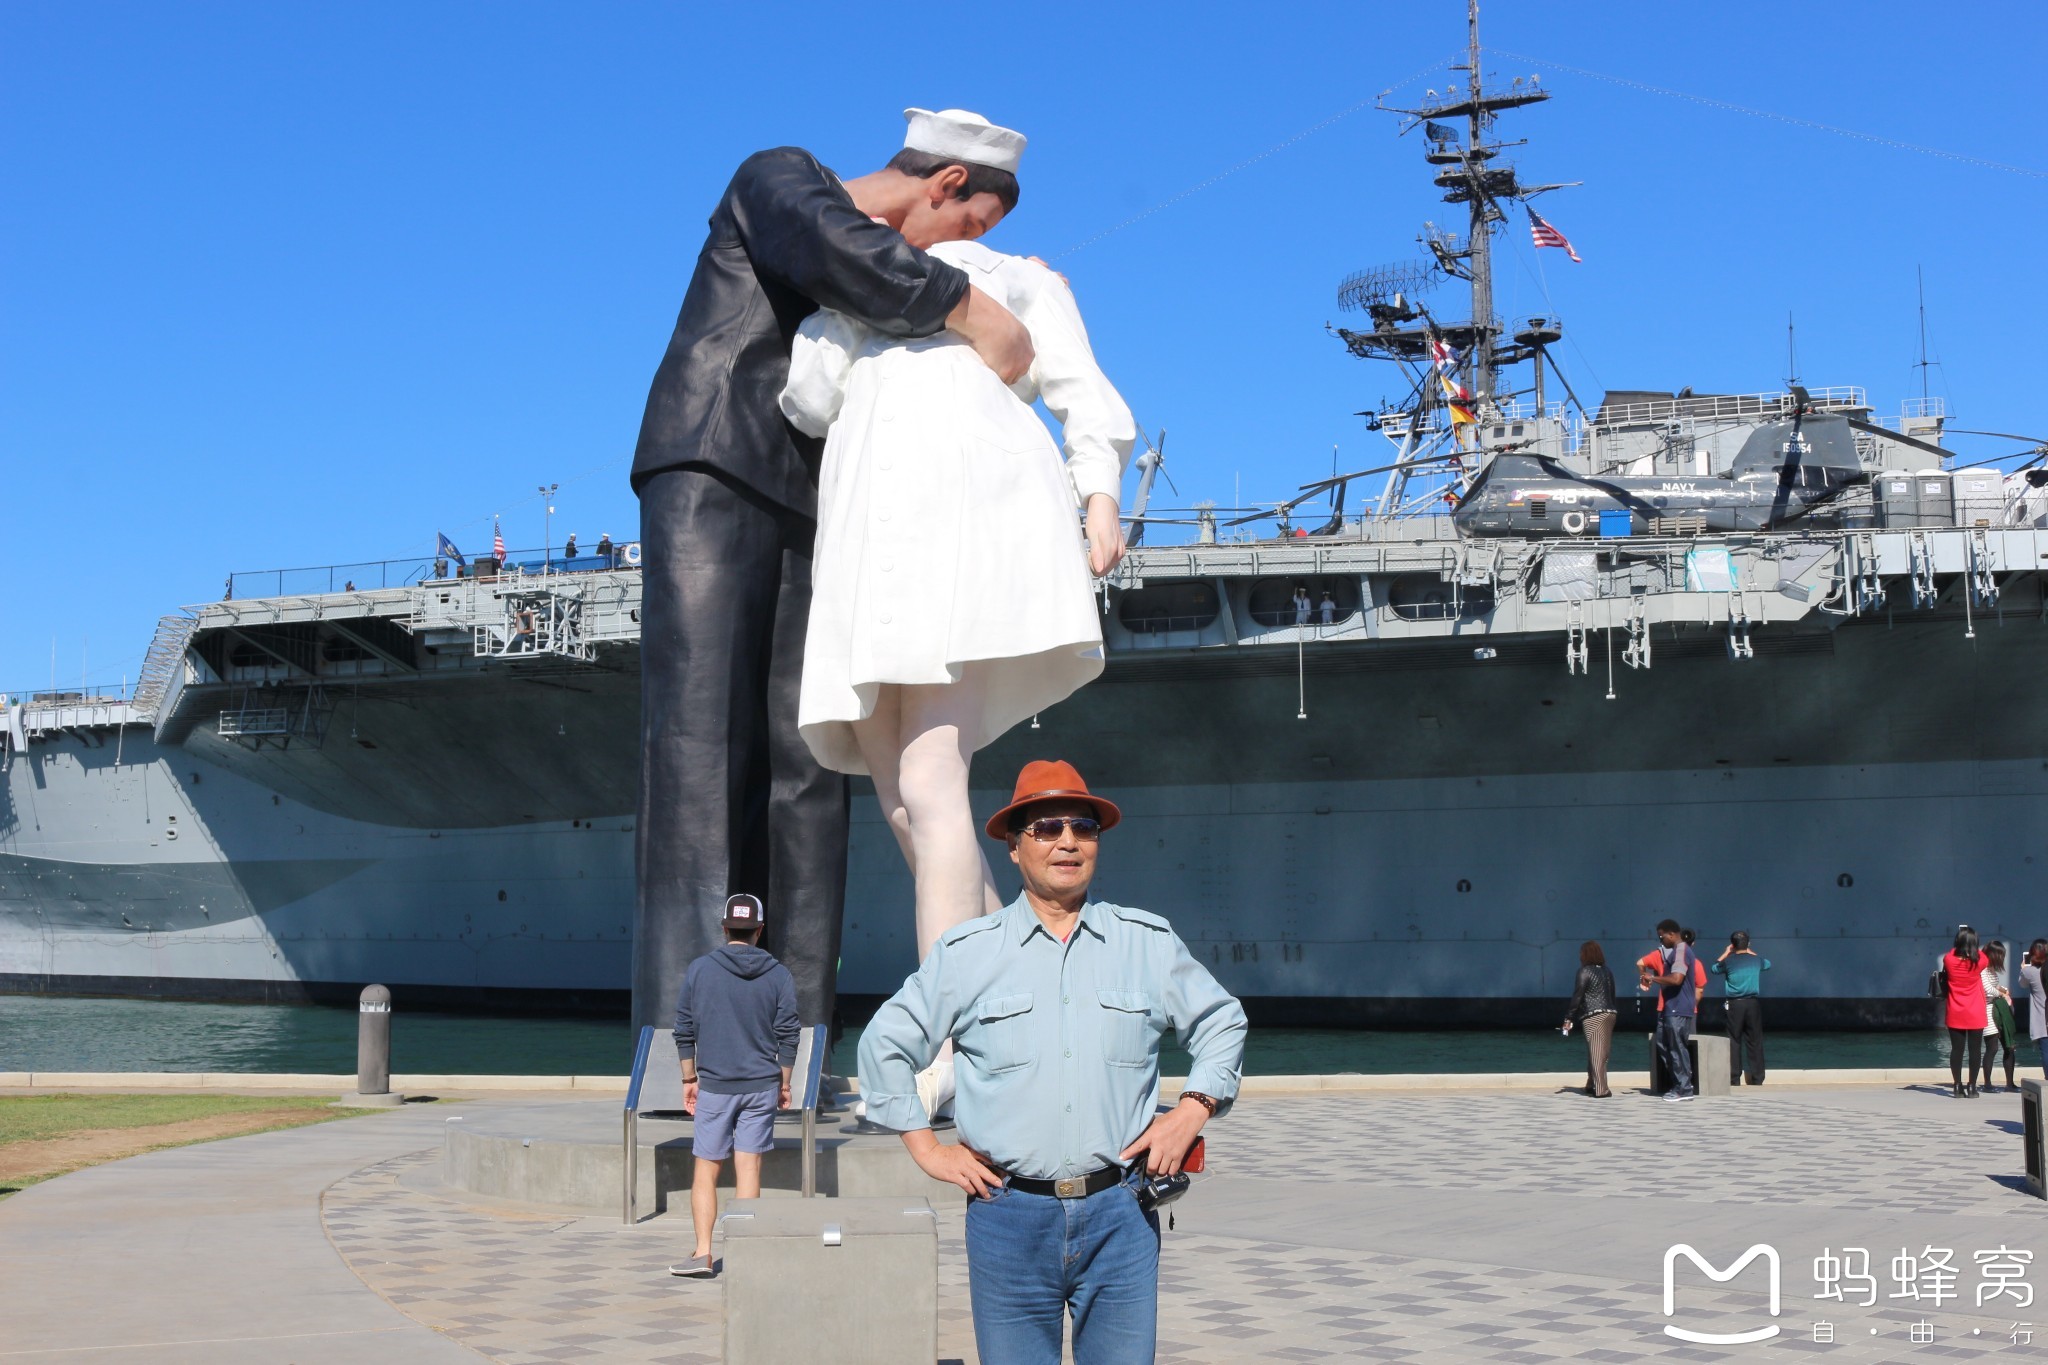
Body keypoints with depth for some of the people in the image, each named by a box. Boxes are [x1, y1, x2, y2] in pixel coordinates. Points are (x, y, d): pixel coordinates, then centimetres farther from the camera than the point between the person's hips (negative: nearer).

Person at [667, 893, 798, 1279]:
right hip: (762, 1086, 1)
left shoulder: (699, 969, -1)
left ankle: (703, 1252, 0)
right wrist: (785, 1083, 10)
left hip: (713, 1086, -1)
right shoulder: (778, 975, 0)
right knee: (749, 1168, 3)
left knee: (705, 1170, 6)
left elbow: (684, 1030, 2)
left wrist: (689, 1079, 11)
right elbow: (787, 1035, 0)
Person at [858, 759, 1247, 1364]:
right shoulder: (966, 953, 5)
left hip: (1119, 1217, 1)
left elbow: (1221, 1023, 21)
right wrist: (926, 1148, 8)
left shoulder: (1150, 942, 9)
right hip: (1008, 1217, -1)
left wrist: (1193, 1110, 7)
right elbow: (885, 1045, 13)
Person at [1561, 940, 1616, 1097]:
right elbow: (1612, 995, 15)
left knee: (1596, 1053, -5)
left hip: (1593, 1016, -6)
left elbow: (1577, 996, -10)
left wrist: (1568, 1018, -6)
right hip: (1609, 1014, 6)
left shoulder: (1585, 971, -6)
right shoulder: (1607, 972, 13)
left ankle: (1601, 1089, -9)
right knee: (1602, 1052, 11)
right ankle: (1593, 1085, 17)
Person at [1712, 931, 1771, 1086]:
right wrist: (1751, 953, 31)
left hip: (1735, 1004, -1)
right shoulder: (1756, 960, 3)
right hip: (1753, 1003, 1)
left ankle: (1734, 1078, 0)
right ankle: (1757, 1078, 6)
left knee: (1734, 1041, 3)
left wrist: (1725, 954, 22)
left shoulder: (1728, 962, -3)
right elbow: (1767, 964, 27)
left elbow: (1713, 968, 17)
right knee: (1755, 1041, 6)